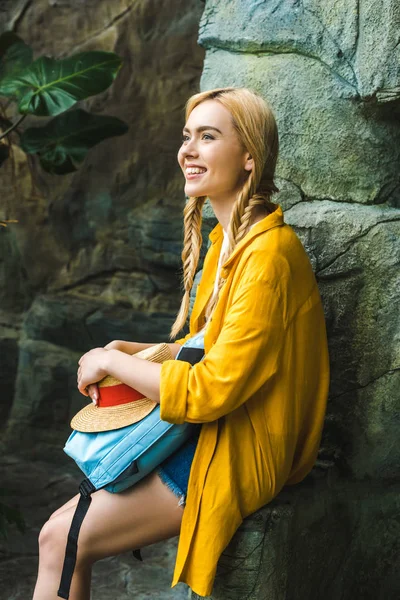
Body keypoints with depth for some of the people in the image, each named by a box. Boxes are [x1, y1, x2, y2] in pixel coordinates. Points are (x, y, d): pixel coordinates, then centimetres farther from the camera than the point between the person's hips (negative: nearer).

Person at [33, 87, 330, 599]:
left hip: (238, 456, -9)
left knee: (61, 540, -10)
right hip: (208, 430, 9)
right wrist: (135, 352, 3)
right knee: (60, 528, 5)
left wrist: (112, 363, -12)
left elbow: (213, 389, -25)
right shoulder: (227, 239, 8)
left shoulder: (268, 254, -23)